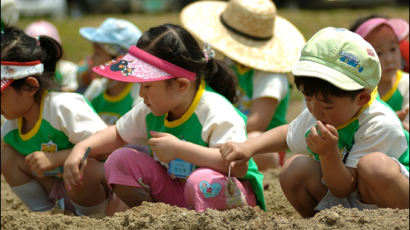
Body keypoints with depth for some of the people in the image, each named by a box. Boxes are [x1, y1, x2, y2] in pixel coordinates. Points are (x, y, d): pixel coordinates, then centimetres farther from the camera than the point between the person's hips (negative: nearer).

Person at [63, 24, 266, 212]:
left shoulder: (216, 112, -25)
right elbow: (118, 134, 18)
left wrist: (179, 149, -35)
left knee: (204, 182, -41)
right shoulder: (151, 110, -2)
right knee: (121, 160, -8)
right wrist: (80, 148, -1)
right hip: (175, 191, 7)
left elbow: (239, 166, -38)